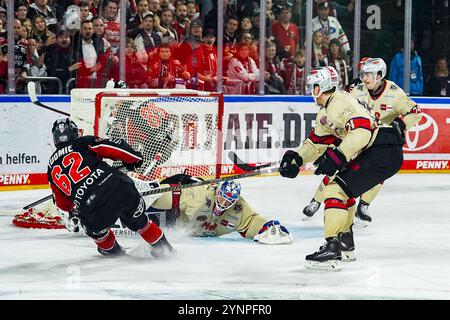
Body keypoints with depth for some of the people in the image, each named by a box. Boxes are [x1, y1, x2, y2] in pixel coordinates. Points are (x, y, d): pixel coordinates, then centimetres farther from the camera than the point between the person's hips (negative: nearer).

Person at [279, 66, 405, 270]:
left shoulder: (342, 102, -14)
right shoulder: (324, 113, 20)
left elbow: (362, 130, -27)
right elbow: (316, 143, 23)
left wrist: (337, 156, -30)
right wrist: (297, 158, 6)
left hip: (383, 151, -11)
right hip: (371, 153, 11)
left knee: (336, 190, -16)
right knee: (344, 188, 28)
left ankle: (332, 250, -21)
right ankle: (346, 246, 37)